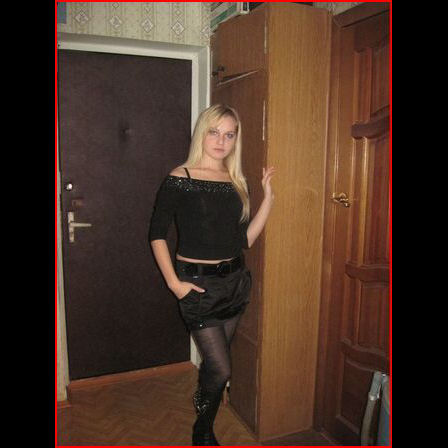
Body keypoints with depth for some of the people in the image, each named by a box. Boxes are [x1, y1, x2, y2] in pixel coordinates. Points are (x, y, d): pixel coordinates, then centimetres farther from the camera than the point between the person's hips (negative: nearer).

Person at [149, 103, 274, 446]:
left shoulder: (237, 183, 6)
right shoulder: (180, 179, -9)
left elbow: (244, 240, 4)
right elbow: (157, 234, -7)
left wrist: (269, 197, -2)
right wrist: (174, 283, -13)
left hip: (234, 280, 5)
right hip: (197, 283, -5)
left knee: (215, 363, 17)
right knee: (221, 369, -3)